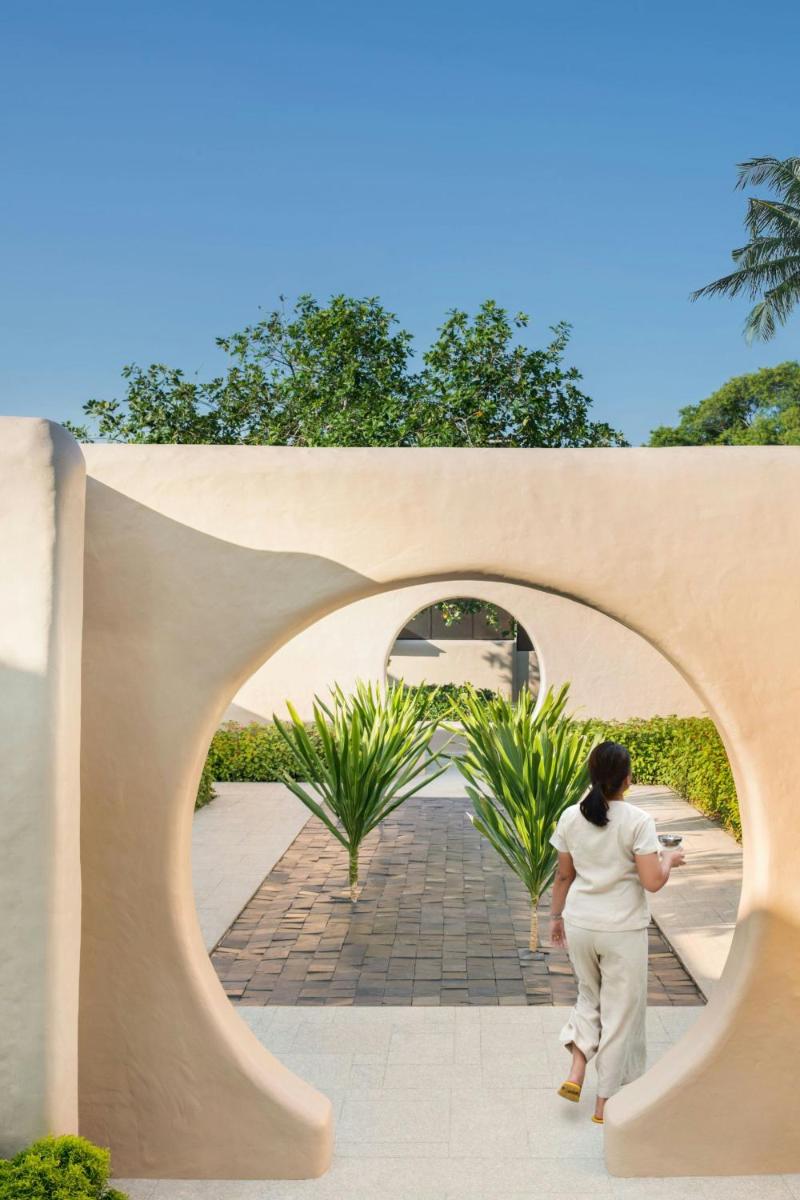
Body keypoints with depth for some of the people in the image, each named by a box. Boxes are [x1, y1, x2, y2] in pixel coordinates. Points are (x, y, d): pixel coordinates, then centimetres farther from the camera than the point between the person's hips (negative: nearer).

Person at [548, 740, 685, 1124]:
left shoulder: (571, 817, -4)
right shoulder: (637, 821, -17)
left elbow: (564, 875, 4)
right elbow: (652, 881, -16)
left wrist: (557, 915, 17)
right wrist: (669, 859, 3)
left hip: (580, 924, 4)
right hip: (623, 930, -4)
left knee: (589, 996, 26)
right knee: (620, 1011, 13)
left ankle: (576, 1074, 14)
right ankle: (605, 1102, 22)